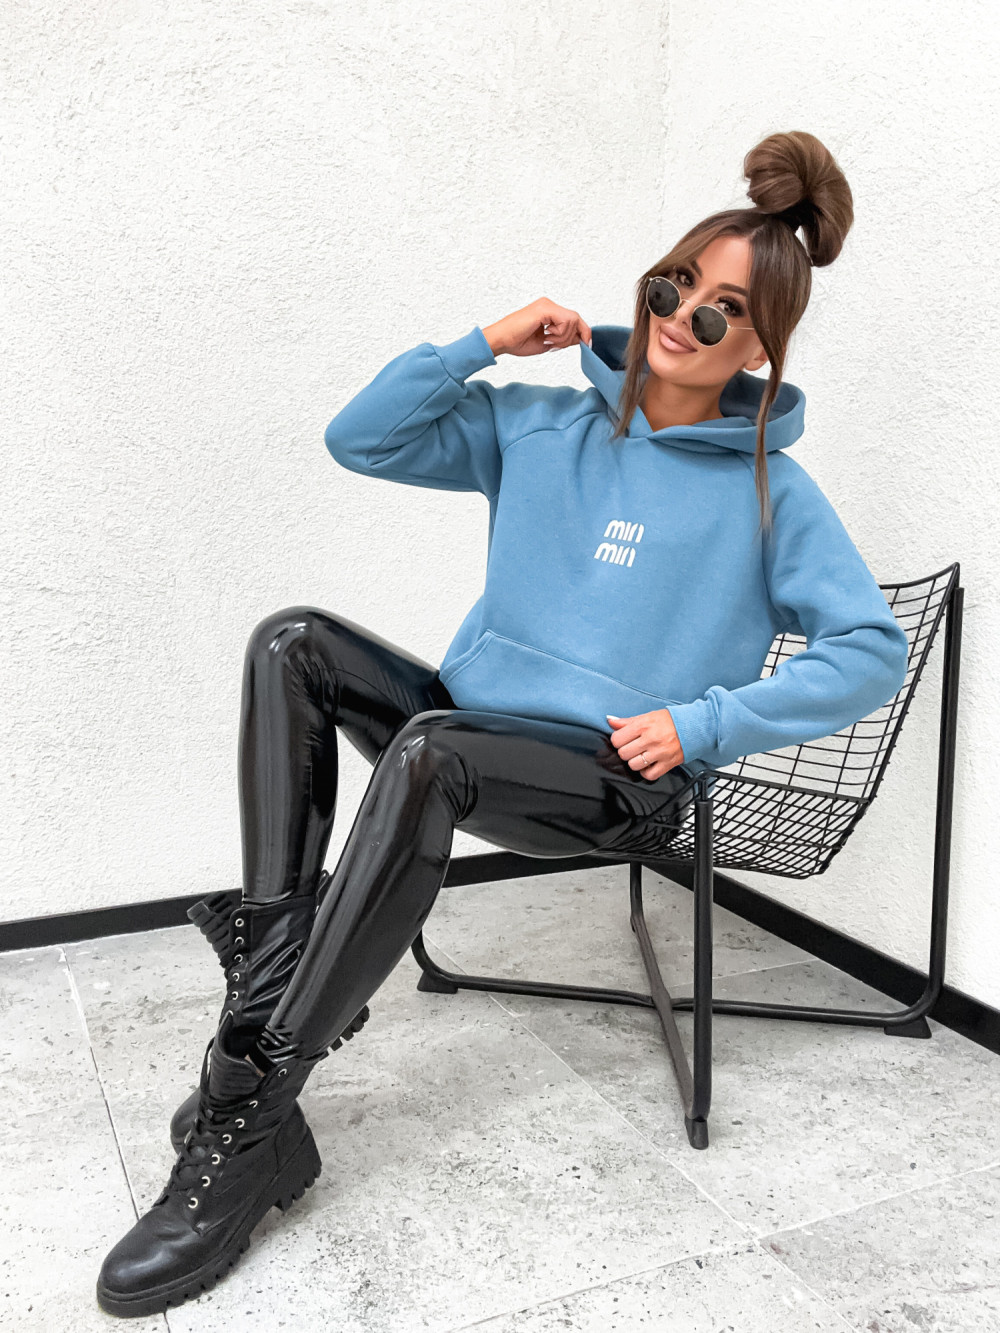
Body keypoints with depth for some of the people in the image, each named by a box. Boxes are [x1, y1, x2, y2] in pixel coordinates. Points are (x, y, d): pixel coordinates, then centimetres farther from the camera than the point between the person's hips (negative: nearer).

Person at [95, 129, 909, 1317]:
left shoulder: (770, 491, 0)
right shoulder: (538, 425, 10)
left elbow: (872, 651, -3)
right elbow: (359, 439, 9)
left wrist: (702, 725, -13)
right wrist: (486, 343, -1)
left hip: (622, 781, -5)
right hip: (474, 727, 5)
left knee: (426, 752, -35)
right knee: (294, 643, -15)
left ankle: (246, 1117, -27)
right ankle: (276, 958, -25)